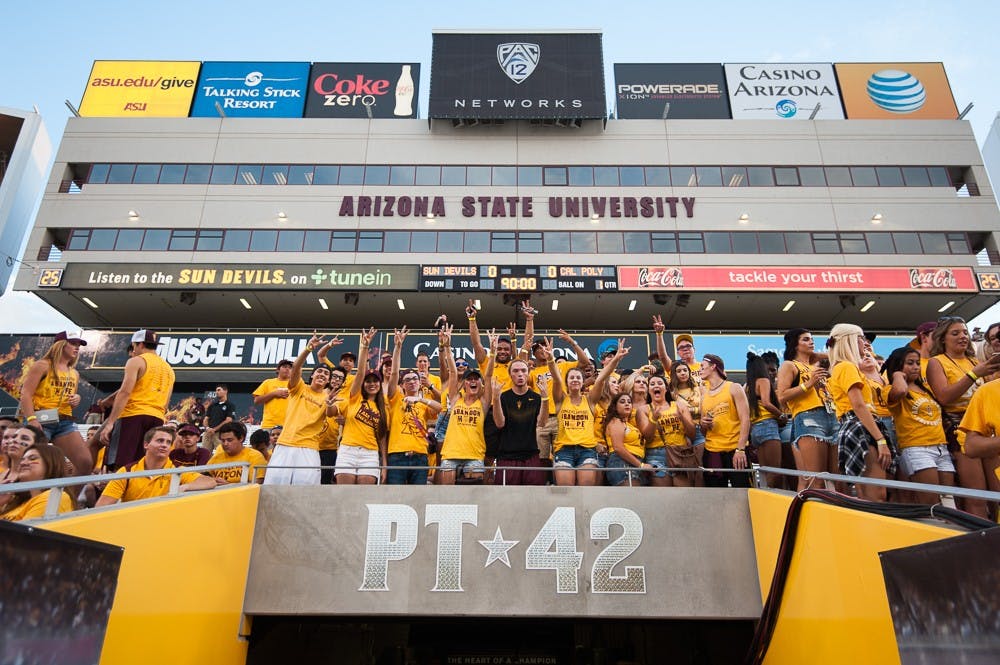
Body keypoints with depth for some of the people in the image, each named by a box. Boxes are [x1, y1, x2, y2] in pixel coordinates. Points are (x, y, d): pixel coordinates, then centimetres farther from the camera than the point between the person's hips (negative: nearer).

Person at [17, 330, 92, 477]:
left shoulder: (74, 374, 19)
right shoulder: (42, 365, 0)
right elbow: (26, 394, -9)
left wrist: (77, 399, 7)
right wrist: (31, 419, -22)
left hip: (65, 422, 6)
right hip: (41, 420, -6)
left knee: (86, 462, -7)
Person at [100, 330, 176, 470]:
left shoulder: (136, 361, 2)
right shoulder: (169, 369, 22)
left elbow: (125, 392, -11)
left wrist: (110, 422, -13)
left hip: (133, 416, -6)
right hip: (157, 418, 6)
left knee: (120, 466, -10)